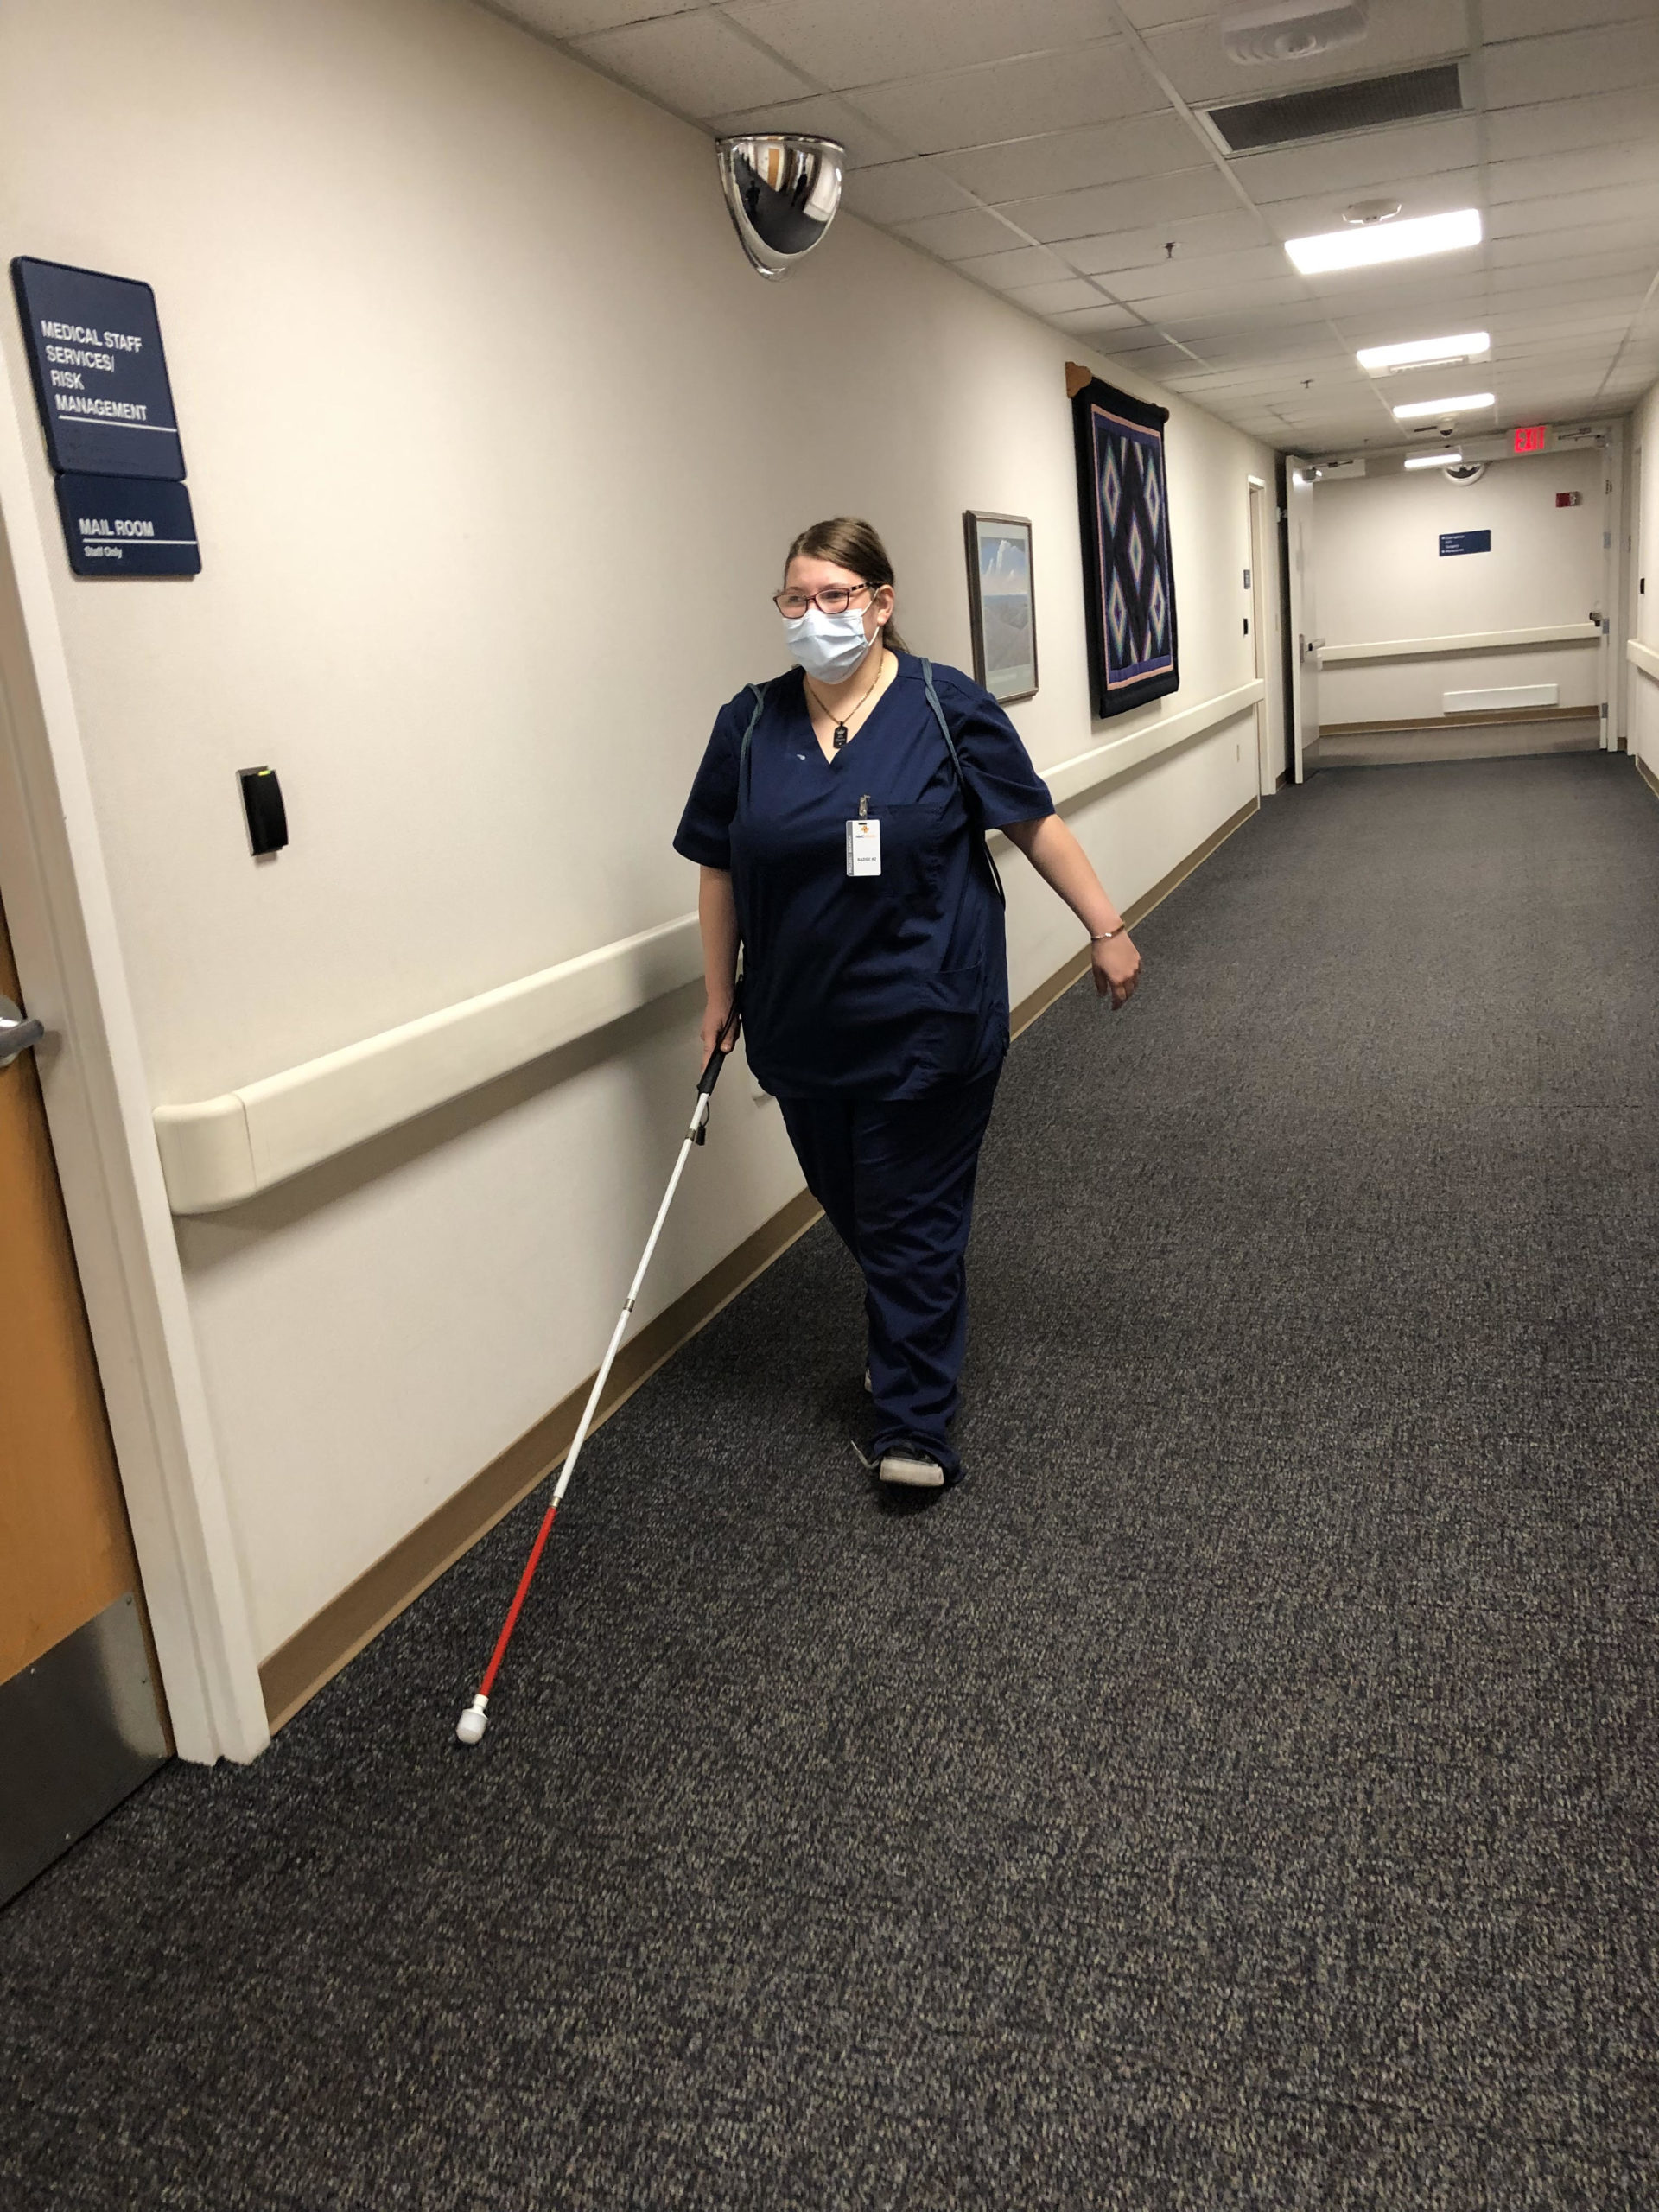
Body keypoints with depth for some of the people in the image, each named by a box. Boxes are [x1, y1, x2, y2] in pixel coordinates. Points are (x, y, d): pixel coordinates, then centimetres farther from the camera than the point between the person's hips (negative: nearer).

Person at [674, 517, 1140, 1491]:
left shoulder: (949, 707, -7)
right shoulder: (750, 723, 2)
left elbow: (1036, 823, -1)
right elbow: (720, 867, 9)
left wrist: (1107, 927, -1)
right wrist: (720, 994, 11)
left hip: (928, 1027, -4)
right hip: (803, 1032, 4)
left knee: (911, 1220, 1)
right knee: (851, 1207, 18)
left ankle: (917, 1426, 13)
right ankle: (909, 1340, 44)